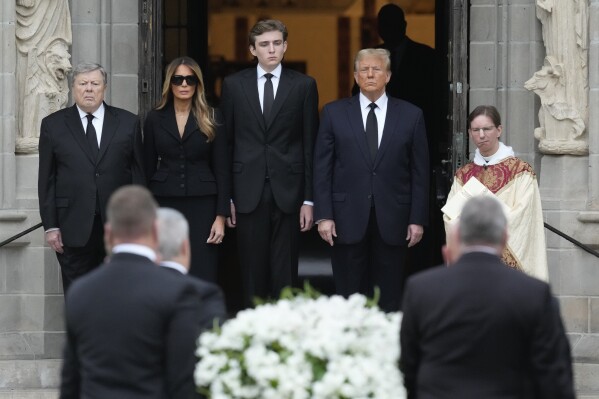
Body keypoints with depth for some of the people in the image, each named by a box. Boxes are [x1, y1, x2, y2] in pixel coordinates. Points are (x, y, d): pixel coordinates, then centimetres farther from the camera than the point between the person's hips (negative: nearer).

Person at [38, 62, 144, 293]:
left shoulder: (127, 123, 7)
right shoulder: (53, 125, 6)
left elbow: (138, 173, 7)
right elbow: (46, 179, 5)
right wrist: (50, 225, -1)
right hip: (74, 228, 0)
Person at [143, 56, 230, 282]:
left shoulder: (211, 120, 4)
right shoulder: (155, 119, 8)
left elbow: (222, 170, 3)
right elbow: (148, 168, 10)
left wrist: (221, 216, -4)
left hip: (202, 205, -1)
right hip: (165, 204, 1)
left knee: (203, 278, -7)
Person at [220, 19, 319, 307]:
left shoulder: (303, 86, 3)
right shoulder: (234, 85, 6)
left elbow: (310, 145, 3)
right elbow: (225, 143, 7)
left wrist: (309, 198, -1)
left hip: (287, 192, -1)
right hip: (248, 193, 1)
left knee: (285, 273, 1)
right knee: (252, 272, 4)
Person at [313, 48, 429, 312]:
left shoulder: (410, 115, 6)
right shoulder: (334, 113, 5)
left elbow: (420, 171, 6)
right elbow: (322, 168, 3)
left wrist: (417, 219, 0)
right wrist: (323, 215, -4)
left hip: (392, 221, 0)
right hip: (348, 219, 0)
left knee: (389, 299, 4)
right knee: (348, 297, 1)